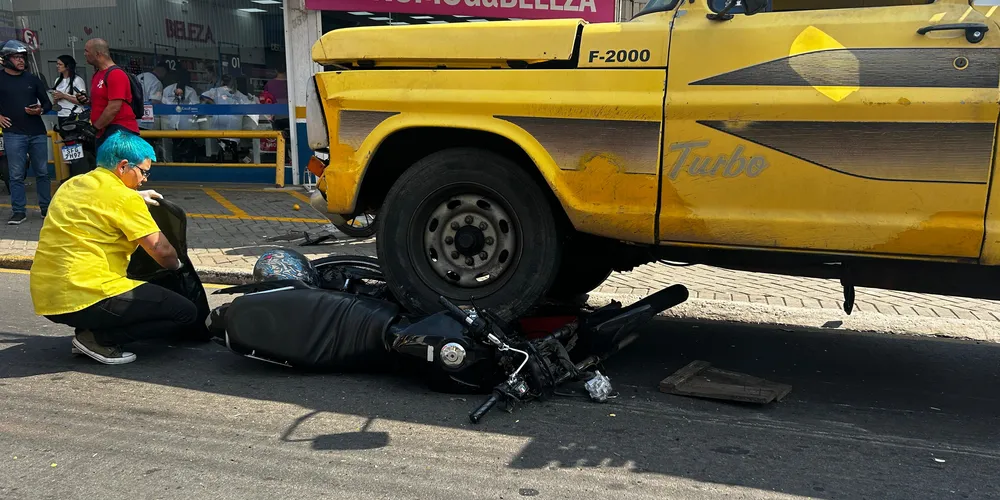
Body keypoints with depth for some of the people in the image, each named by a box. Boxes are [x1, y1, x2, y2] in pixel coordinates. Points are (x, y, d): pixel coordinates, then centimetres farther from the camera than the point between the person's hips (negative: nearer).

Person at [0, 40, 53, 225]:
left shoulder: (32, 79, 11)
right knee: (16, 175, -1)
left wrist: (40, 110, -6)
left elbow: (47, 102, 15)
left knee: (42, 173, 6)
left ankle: (46, 208, 13)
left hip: (38, 132, 2)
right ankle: (19, 211, 5)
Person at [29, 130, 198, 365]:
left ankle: (90, 330, 13)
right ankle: (99, 339, -6)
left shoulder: (72, 185, 13)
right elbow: (162, 252, -8)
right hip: (86, 297, -9)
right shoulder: (124, 198, -10)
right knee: (186, 313, -4)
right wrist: (177, 266, 14)